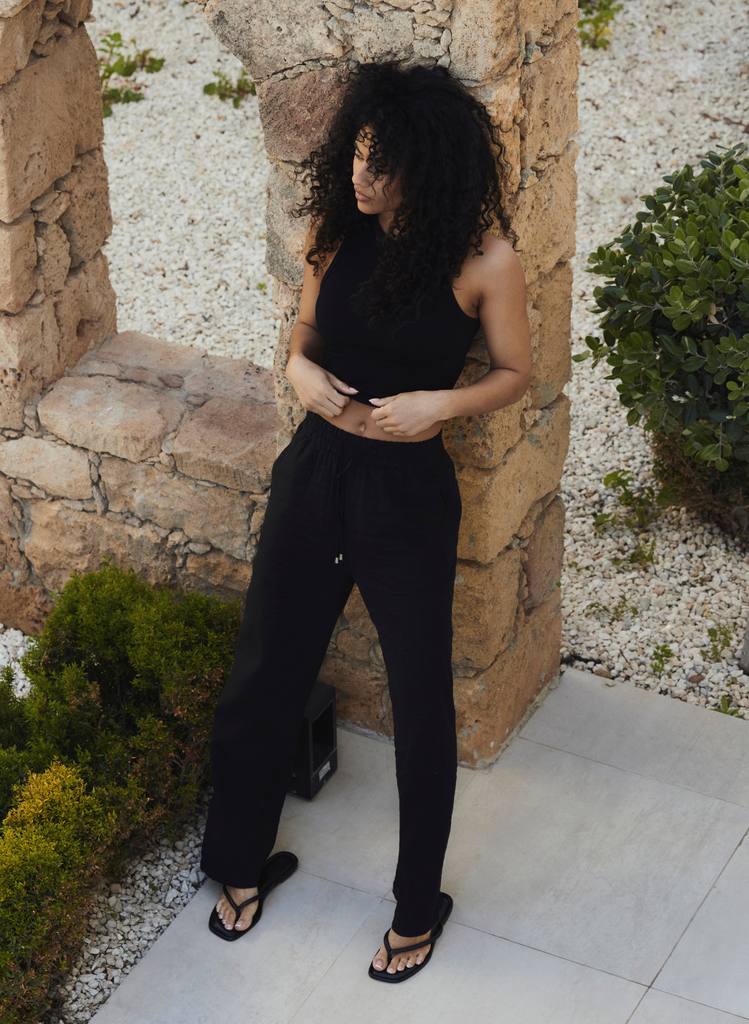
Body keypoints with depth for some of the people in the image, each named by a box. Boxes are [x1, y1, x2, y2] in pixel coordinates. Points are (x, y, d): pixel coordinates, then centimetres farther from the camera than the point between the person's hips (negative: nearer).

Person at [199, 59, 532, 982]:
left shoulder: (482, 263, -15)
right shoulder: (334, 233, -3)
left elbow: (514, 372, -1)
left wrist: (441, 403, -19)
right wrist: (299, 369, -10)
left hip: (408, 497, -4)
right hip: (313, 476, 4)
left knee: (422, 708, 8)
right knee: (261, 680, 14)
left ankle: (417, 909, 31)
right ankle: (243, 864, 39)